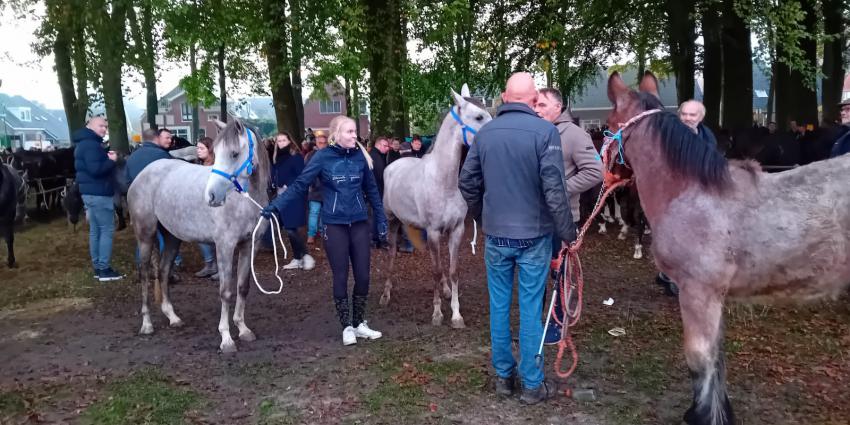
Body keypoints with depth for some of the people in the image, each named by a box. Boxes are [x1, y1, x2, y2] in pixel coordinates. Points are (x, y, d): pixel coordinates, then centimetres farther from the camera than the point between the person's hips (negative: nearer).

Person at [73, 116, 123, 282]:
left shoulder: (85, 144, 19)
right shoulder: (91, 145, -16)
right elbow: (96, 169, -26)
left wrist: (108, 159, 5)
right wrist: (112, 161, -13)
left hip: (91, 192, 11)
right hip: (98, 193, -11)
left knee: (95, 230, 12)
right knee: (107, 230, -7)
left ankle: (98, 267, 17)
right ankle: (104, 269, -6)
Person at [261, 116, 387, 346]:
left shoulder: (360, 155, 1)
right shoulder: (323, 157, -7)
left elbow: (371, 189, 9)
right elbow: (299, 185, -9)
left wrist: (381, 218, 9)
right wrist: (275, 206, -19)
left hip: (359, 223, 3)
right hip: (334, 225, -3)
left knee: (363, 276, 6)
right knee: (341, 277, 5)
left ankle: (359, 324, 23)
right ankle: (347, 327, 18)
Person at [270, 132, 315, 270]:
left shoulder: (296, 157, -9)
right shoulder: (277, 158, 13)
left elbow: (301, 177, -16)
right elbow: (274, 176, 16)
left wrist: (288, 186, -19)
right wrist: (275, 185, -3)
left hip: (295, 197, -8)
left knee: (291, 229, -11)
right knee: (289, 229, 11)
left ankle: (306, 255, 2)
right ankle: (297, 259, 19)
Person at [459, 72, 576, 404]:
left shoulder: (484, 132, 2)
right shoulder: (545, 131, -12)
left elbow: (467, 182, 7)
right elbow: (554, 189, -16)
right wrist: (568, 233, -6)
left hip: (495, 235, 3)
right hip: (534, 235, -3)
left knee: (499, 306, 14)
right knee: (530, 309, 5)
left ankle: (503, 376, 25)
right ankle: (532, 384, 15)